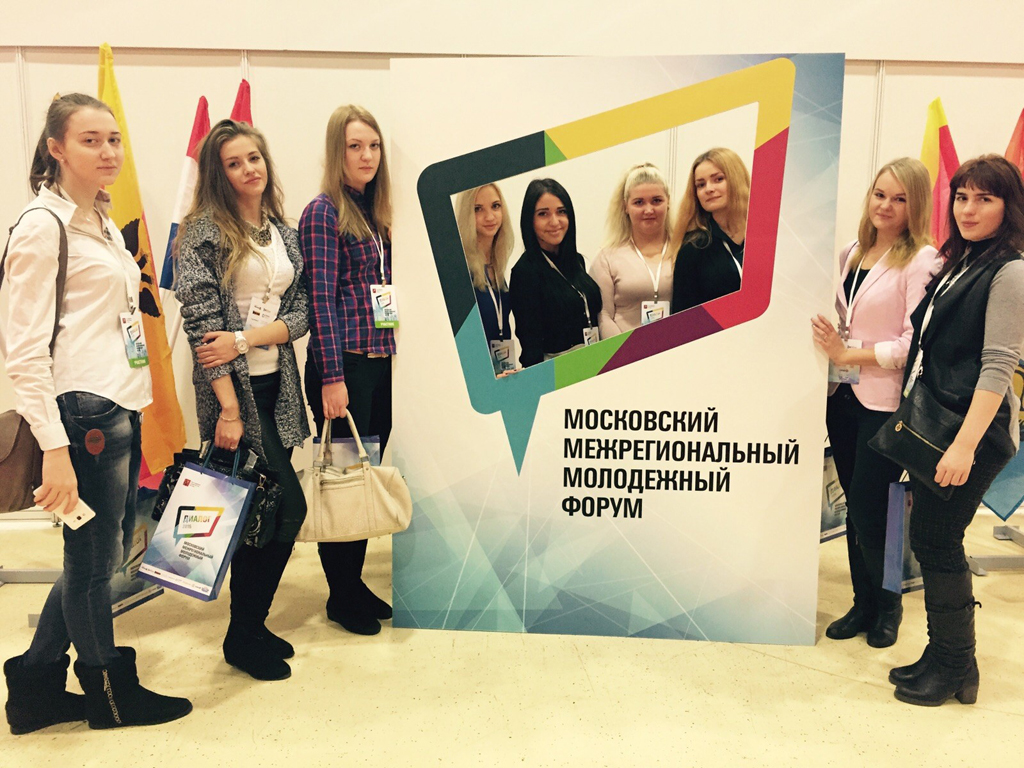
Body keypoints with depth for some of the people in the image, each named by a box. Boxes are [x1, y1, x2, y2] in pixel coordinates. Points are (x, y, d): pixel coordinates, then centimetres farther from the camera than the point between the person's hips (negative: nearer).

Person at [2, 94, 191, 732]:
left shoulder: (104, 223, 16)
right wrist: (54, 448, -21)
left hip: (122, 409, 9)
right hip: (83, 413, -9)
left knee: (104, 553, 16)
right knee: (94, 559, 6)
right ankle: (111, 691, 26)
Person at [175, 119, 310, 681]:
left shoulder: (282, 233, 12)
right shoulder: (204, 232, -7)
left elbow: (300, 314, 6)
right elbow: (201, 323, -12)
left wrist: (246, 338, -13)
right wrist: (228, 408, -17)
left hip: (277, 385, 6)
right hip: (233, 388, -6)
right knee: (288, 504, -8)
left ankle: (249, 625, 26)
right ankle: (243, 636, 10)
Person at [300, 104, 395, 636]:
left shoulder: (376, 212, 14)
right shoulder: (323, 213, -8)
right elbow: (321, 300, -13)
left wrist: (394, 354, 13)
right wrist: (332, 377, -17)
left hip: (382, 363, 7)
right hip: (344, 364, -7)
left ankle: (356, 582, 28)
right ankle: (341, 596, 17)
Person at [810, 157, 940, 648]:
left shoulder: (922, 261, -10)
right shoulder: (852, 254, 11)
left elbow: (916, 342, -16)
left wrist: (849, 353, -14)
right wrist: (827, 343, 3)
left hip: (886, 404, -6)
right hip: (843, 396, 6)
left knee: (869, 512, -2)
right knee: (855, 508, 13)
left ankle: (888, 604, 23)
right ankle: (863, 604, 27)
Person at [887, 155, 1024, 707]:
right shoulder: (959, 264, 15)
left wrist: (965, 445, -23)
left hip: (974, 431, -8)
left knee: (936, 542, -2)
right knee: (930, 541, 11)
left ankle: (955, 669, 14)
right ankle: (943, 657, 25)